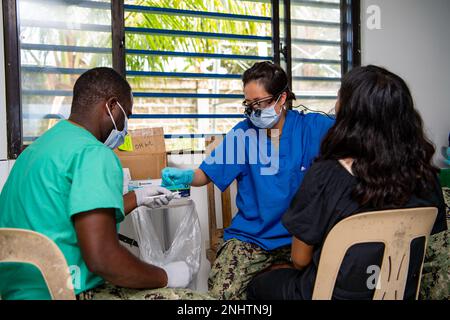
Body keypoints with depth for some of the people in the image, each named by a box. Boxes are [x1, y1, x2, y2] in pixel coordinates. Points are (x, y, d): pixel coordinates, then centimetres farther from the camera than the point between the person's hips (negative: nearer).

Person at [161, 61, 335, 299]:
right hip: (249, 235, 0)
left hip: (298, 236, 0)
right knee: (221, 292, -22)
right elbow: (206, 174, 3)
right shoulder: (243, 132, 2)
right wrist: (185, 177, -18)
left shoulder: (312, 127, 0)